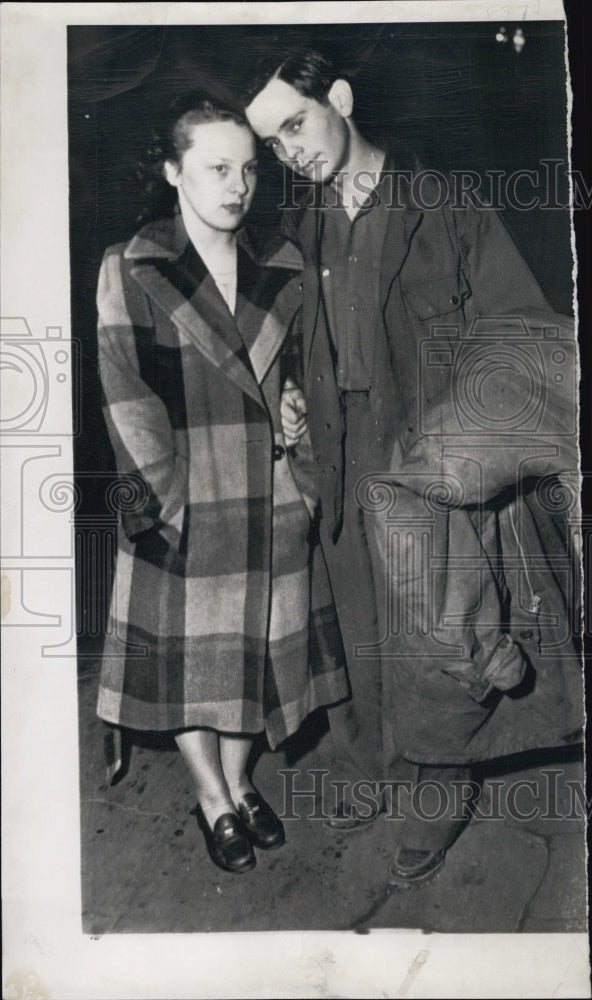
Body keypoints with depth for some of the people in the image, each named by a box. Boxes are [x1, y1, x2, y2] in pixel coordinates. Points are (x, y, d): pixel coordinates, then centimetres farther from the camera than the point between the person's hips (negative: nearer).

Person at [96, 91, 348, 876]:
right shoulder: (130, 271, -7)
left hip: (270, 500, 4)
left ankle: (240, 780, 35)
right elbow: (128, 400, -10)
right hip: (182, 504, -3)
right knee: (186, 653, 7)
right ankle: (212, 799, 28)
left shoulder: (279, 271, 6)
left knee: (254, 641, 13)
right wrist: (170, 500, -13)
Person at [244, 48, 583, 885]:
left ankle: (440, 793, 25)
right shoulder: (300, 230, 7)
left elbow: (521, 337, -9)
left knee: (438, 648, 3)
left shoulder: (446, 209, -8)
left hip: (439, 476, -4)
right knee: (368, 634, 16)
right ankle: (386, 767, 37)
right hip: (353, 478, 5)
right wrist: (298, 402, 2)